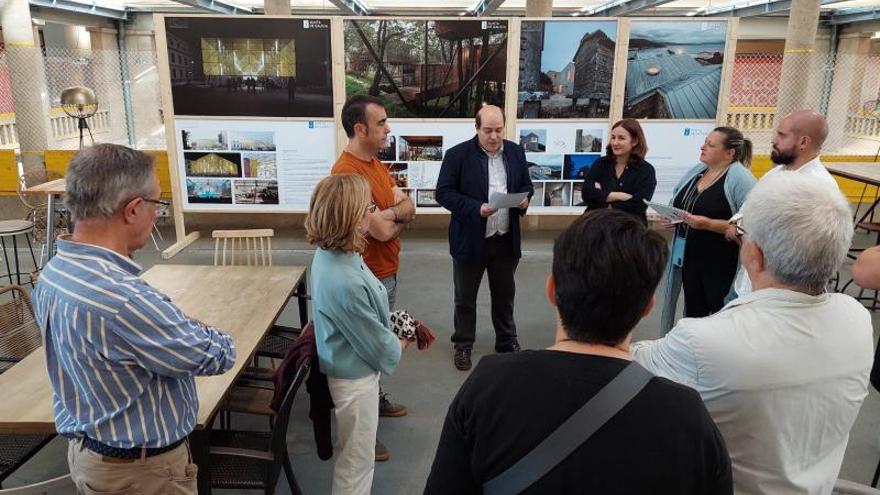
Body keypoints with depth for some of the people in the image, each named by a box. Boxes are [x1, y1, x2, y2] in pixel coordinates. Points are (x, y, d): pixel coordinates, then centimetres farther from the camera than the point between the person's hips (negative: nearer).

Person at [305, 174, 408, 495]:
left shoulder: (331, 253, -8)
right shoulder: (344, 283, -37)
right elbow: (376, 344, -22)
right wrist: (399, 346, -2)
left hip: (352, 367, 9)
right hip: (355, 377, -9)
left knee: (355, 455, 30)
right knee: (357, 460, 15)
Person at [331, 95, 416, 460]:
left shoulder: (376, 163, 8)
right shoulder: (348, 172, -24)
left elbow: (409, 207, 3)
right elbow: (382, 231, -26)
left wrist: (388, 213, -18)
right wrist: (398, 215, -5)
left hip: (387, 272, 9)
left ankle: (374, 398, 42)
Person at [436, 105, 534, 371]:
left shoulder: (516, 151, 3)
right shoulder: (457, 154, -10)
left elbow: (526, 185, 13)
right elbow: (444, 192, -12)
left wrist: (524, 199, -11)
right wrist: (476, 208, -24)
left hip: (506, 239, 4)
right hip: (470, 239, -3)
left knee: (504, 295, 18)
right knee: (465, 297, 11)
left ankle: (507, 341, 35)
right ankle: (463, 345, 28)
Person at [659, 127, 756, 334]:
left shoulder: (740, 178, -13)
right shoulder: (697, 171, 9)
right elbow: (679, 206, 21)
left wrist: (709, 224, -24)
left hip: (721, 264, -7)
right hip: (690, 257, 7)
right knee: (693, 315, 14)